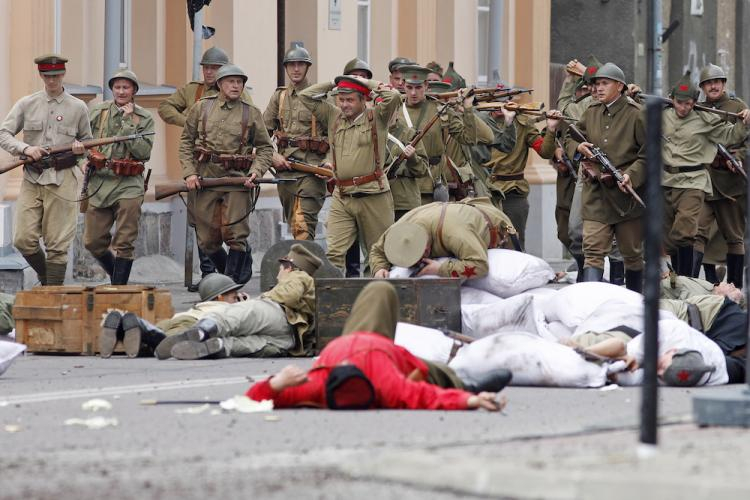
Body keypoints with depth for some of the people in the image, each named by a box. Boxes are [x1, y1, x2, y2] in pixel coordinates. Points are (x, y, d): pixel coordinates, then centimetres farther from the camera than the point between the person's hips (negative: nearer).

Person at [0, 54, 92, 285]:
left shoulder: (78, 107, 7)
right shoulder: (26, 104, 8)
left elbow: (88, 140, 18)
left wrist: (81, 147, -6)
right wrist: (25, 148, -12)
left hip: (62, 180, -1)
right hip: (32, 179, 1)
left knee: (57, 244, -4)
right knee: (23, 240, -5)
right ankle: (45, 276, 20)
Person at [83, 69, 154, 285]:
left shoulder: (144, 119, 1)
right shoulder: (98, 112, 8)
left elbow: (143, 151, -11)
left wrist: (127, 122, -12)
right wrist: (85, 159, 0)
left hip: (128, 186, -3)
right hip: (99, 183, 3)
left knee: (124, 244, -4)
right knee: (93, 242, 6)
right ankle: (117, 275, 26)